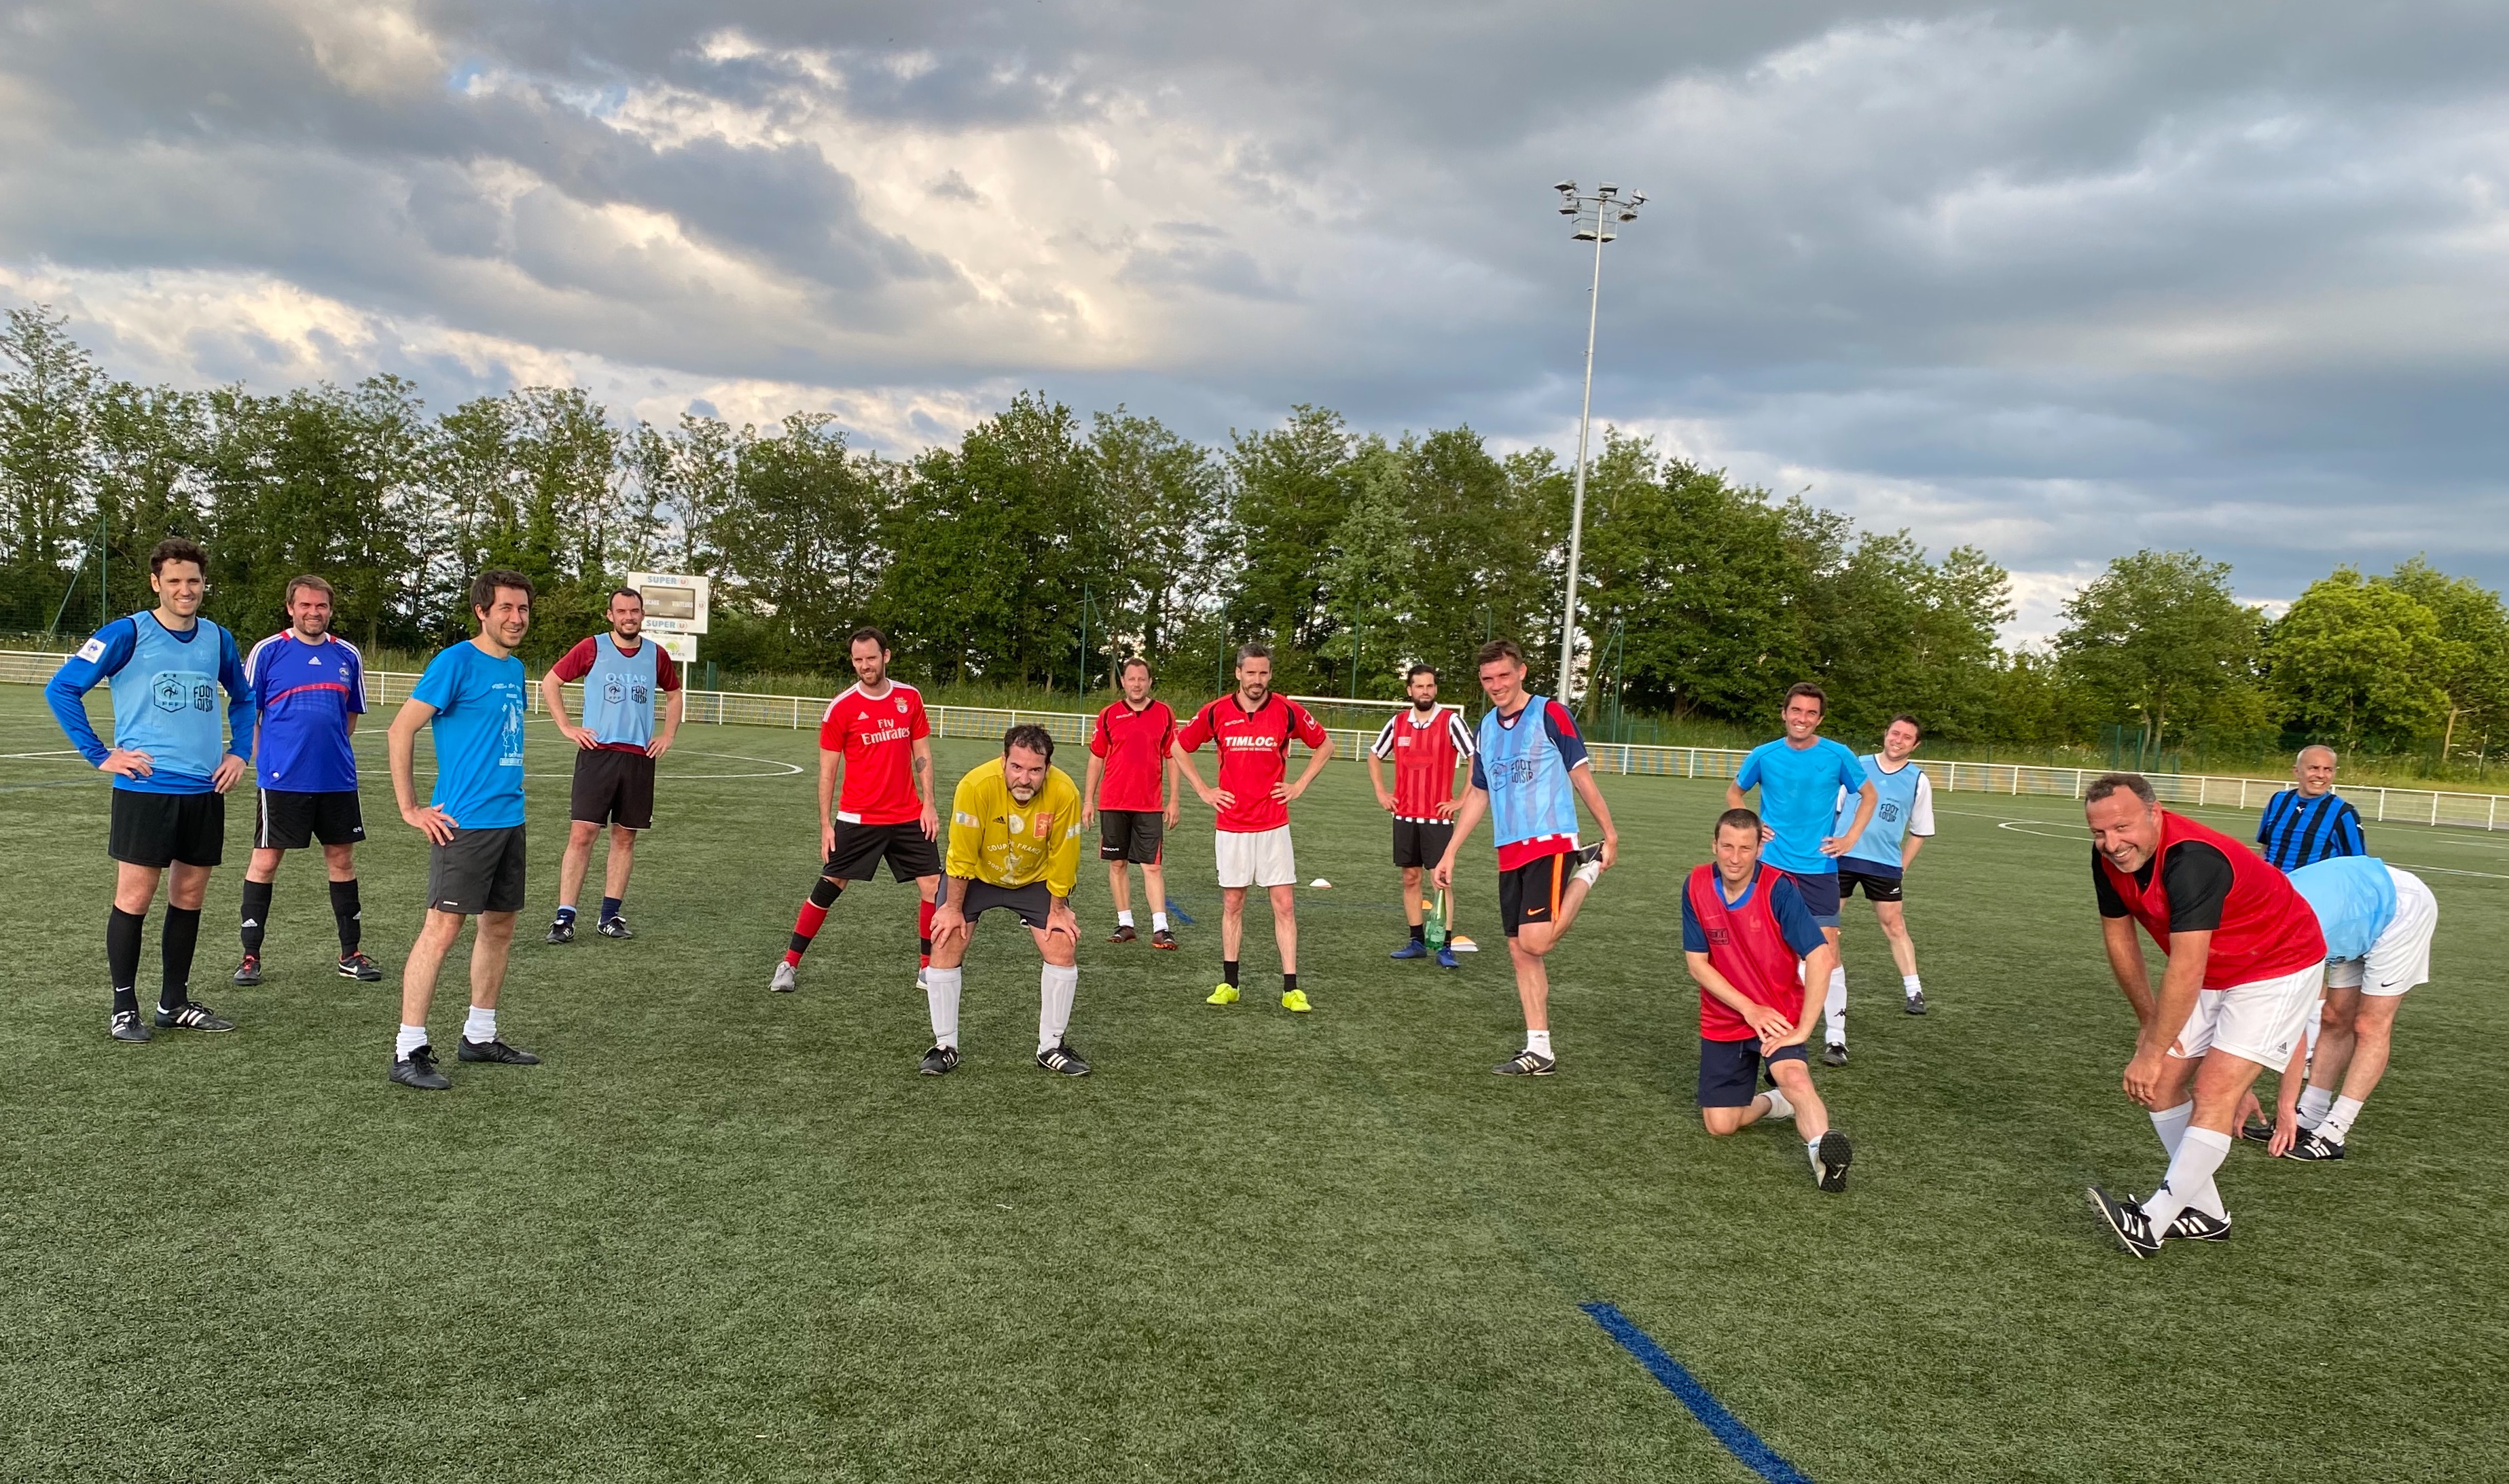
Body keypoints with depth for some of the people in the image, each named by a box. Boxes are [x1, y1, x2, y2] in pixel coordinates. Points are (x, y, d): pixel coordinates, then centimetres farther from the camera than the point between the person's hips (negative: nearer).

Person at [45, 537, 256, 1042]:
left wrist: (239, 752, 12)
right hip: (145, 788, -5)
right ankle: (124, 1008, 11)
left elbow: (243, 697, 24)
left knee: (190, 895, 10)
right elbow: (62, 688, -6)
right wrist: (101, 755, -9)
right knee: (134, 897, -1)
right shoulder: (126, 634, -6)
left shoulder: (218, 639, 9)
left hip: (206, 790, 5)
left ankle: (174, 1002, 22)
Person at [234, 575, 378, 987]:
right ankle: (250, 955, 13)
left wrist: (331, 751, 13)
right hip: (281, 779, -3)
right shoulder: (268, 651, -1)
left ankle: (350, 953, 18)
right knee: (265, 861, 3)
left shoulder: (348, 656, 8)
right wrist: (268, 758, -2)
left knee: (342, 859, 9)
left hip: (337, 779, 3)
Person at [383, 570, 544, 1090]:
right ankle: (409, 1052, -2)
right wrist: (410, 809, -12)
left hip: (509, 818, 8)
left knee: (501, 924, 13)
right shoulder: (456, 662, -11)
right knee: (443, 928, -8)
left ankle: (479, 1036, 25)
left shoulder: (515, 669, 13)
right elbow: (400, 731, -13)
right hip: (463, 822, -8)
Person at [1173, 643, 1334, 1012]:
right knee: (1232, 904, 8)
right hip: (1231, 825, 1)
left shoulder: (1287, 711, -4)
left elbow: (1325, 744, 11)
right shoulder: (1217, 712, -2)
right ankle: (1229, 984, 18)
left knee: (1284, 905, -3)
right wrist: (1203, 790, 5)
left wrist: (1300, 785, 3)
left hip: (1273, 825, -1)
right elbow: (1178, 747, 11)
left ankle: (1291, 989, 1)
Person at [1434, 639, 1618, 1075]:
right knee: (1520, 951, 5)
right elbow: (1479, 796, 21)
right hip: (1509, 852, 7)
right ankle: (1539, 1051, 12)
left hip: (1550, 842, -7)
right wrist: (1449, 854, 19)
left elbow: (1581, 775, -3)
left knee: (1535, 942, -18)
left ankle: (1587, 870, 6)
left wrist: (1610, 834, -6)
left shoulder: (1550, 714, -6)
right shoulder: (1486, 726, 14)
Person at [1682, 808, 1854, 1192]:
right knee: (1719, 1125, 1)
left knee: (1793, 1077, -35)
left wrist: (1803, 1029, -25)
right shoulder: (1696, 887, -9)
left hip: (1777, 1013, -4)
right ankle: (1778, 1101, 26)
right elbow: (1696, 963, -5)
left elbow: (1820, 957, -23)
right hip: (1723, 1019, 4)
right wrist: (1749, 1008, -14)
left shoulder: (1779, 889, -19)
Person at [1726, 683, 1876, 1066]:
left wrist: (1850, 838, 0)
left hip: (1819, 868, -1)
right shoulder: (1764, 755, -1)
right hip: (1770, 865, 1)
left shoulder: (1837, 755, -4)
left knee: (1827, 951, -6)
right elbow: (1734, 793, 16)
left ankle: (1835, 1036, 3)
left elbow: (1870, 795, 10)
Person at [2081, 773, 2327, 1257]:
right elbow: (2118, 936, 1)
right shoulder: (2109, 857, -13)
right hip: (2211, 973, 8)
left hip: (2278, 967, -8)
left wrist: (2152, 1053, -32)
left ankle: (2152, 1224, -13)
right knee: (2162, 1084, 2)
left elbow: (2186, 971, -38)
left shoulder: (2191, 859, -38)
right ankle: (2206, 1215, 15)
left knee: (2214, 1092, -17)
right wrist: (2149, 1021, 3)